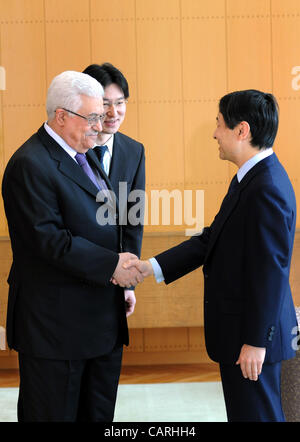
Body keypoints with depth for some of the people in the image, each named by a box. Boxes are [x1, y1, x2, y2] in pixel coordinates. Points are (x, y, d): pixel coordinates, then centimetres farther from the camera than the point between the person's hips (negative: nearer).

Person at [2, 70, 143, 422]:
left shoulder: (82, 156, 14)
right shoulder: (31, 164, -16)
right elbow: (50, 240, -23)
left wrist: (123, 262, 7)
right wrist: (111, 264, -21)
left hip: (100, 320, 9)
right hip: (55, 324, -9)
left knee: (99, 413, 16)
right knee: (54, 413, 3)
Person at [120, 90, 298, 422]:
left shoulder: (268, 189, -23)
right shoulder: (249, 179, 10)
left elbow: (270, 271, -24)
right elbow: (211, 239, 11)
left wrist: (256, 341, -22)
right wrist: (151, 267, 4)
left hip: (252, 335, -10)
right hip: (238, 327, 10)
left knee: (254, 414, 1)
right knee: (243, 412, 20)